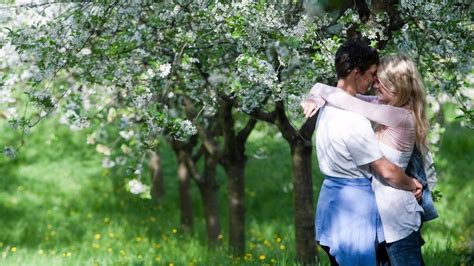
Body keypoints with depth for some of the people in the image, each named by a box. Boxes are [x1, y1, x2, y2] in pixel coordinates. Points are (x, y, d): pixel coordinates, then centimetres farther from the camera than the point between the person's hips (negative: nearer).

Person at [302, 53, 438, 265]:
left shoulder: (400, 117, -22)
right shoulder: (392, 109, 4)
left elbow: (347, 102, -23)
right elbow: (350, 96, 10)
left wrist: (319, 90, -7)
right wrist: (316, 99, -8)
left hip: (396, 214, -9)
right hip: (387, 208, 9)